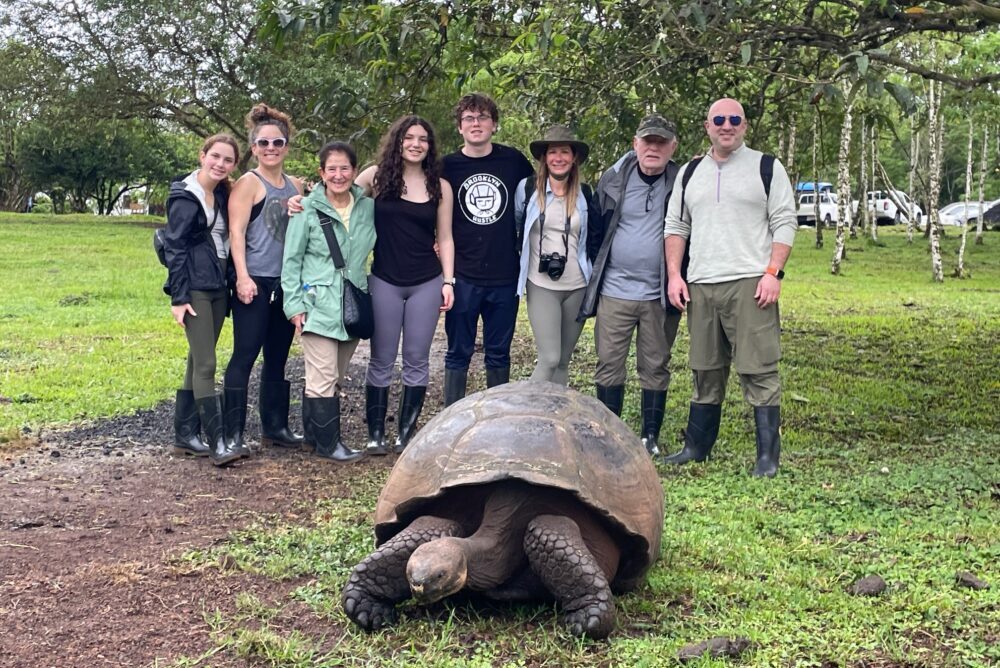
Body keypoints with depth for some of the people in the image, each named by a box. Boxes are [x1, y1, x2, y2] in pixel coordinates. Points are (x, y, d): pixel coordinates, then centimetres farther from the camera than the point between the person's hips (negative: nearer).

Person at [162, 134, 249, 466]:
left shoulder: (223, 195, 12)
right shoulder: (185, 196, -8)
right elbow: (175, 247, -11)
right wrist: (178, 297, -15)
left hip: (217, 288, 7)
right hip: (194, 289, -7)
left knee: (198, 362, 11)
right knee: (206, 364, -10)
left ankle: (185, 434, 18)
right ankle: (217, 442, -10)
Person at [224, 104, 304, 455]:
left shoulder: (295, 186, 14)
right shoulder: (249, 182, -3)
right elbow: (237, 232, -10)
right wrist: (243, 277, -17)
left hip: (288, 282, 6)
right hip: (255, 282, -6)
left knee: (277, 357, 12)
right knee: (244, 356, -5)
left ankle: (275, 426, 21)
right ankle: (233, 432, -2)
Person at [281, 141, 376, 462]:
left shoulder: (368, 207, 6)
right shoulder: (308, 209, -4)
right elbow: (291, 260, -2)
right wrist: (294, 305, -7)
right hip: (318, 306, -4)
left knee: (335, 378, 11)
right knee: (323, 379, -6)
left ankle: (316, 435, 22)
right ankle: (328, 443, 4)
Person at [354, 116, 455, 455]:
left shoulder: (440, 186, 5)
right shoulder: (376, 176, 1)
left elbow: (444, 238, 8)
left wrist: (448, 281, 2)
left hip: (427, 283, 1)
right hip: (385, 281, -1)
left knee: (417, 360, 5)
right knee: (381, 360, 4)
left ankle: (406, 432, 15)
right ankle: (375, 433, 13)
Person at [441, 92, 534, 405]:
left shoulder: (513, 160, 1)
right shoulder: (447, 166, -1)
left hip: (505, 275, 1)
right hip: (463, 276, -1)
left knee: (499, 354, 12)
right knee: (459, 353, 6)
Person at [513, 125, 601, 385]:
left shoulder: (584, 194, 5)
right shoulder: (527, 188, -3)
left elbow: (595, 239, 12)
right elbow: (511, 226, 9)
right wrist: (518, 262, 7)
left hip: (578, 287, 3)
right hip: (542, 286, -3)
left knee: (564, 360, 8)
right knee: (549, 358, -11)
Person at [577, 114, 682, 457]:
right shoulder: (613, 179, 3)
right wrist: (593, 273, 8)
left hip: (660, 295, -1)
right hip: (614, 290, 1)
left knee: (655, 367, 8)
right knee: (609, 364, 5)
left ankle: (650, 436, 18)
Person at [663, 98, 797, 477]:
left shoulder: (767, 167, 5)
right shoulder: (690, 172, 16)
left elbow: (784, 223, 0)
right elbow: (675, 226, 17)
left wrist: (773, 273, -11)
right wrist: (674, 275, 5)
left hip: (750, 285, -4)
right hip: (700, 287, 4)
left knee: (759, 372, -6)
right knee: (705, 372, 12)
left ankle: (768, 456, -1)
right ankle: (696, 447, 21)